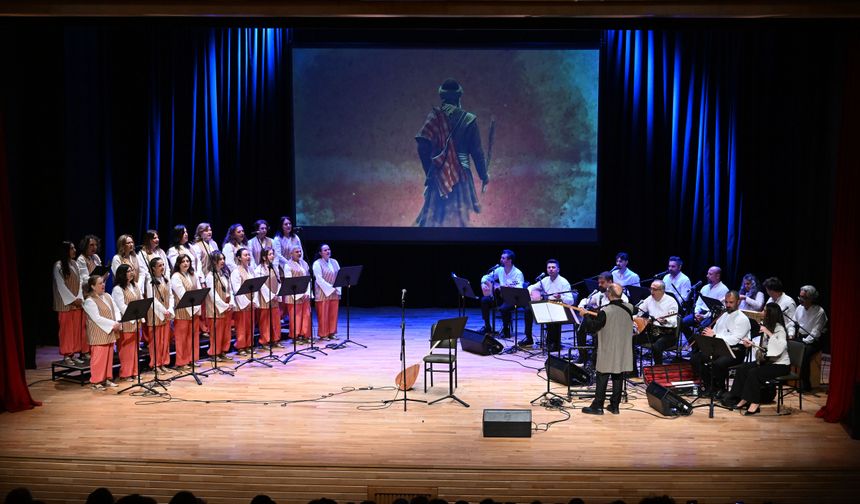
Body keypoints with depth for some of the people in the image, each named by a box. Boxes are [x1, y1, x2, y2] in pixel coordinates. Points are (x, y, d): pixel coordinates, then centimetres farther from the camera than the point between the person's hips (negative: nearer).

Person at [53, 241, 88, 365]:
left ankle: (74, 354, 10)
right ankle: (66, 355, 4)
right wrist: (73, 299, -12)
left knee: (77, 328, 4)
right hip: (65, 303, -5)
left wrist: (79, 298, -4)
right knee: (66, 329, -2)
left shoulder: (75, 264, 9)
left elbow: (79, 282, 9)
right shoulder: (58, 266, -8)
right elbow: (60, 285, -10)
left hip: (77, 302, 5)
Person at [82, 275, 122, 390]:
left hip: (110, 333, 7)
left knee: (109, 357, 12)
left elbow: (116, 310, 8)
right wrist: (113, 324, -21)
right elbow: (97, 318, -20)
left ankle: (106, 379, 22)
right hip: (99, 335, -7)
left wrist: (118, 322, -11)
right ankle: (96, 382, 4)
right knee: (99, 358, -4)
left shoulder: (107, 296, 11)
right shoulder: (89, 301, -13)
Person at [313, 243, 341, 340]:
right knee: (323, 314, -2)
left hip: (335, 293, 5)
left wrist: (338, 288, -3)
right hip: (323, 293, -5)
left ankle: (332, 333, 16)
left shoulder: (334, 262, 11)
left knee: (333, 313, 8)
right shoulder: (317, 263, -7)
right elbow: (319, 279, -14)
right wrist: (330, 288, -17)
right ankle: (323, 334, 5)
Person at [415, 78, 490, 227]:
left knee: (433, 218, 7)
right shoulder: (469, 119, -1)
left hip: (438, 174, 1)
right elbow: (477, 152, 0)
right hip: (461, 175, -1)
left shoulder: (435, 116, -1)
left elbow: (423, 147, -8)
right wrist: (484, 176, 13)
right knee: (458, 220, 7)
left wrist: (428, 171, 6)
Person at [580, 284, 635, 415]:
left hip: (608, 352, -5)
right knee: (617, 378, 13)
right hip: (623, 352, 5)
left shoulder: (605, 312, -21)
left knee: (602, 379, 3)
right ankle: (614, 406, 18)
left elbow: (592, 327, -16)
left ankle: (597, 406, 8)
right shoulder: (629, 308, -3)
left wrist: (586, 315, 1)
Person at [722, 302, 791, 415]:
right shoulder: (767, 325, 10)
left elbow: (780, 347, -33)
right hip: (767, 360, 9)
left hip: (780, 364, -9)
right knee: (741, 369, -8)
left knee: (754, 373, -28)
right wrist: (751, 344, 0)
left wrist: (768, 333, -32)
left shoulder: (779, 329, -15)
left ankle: (755, 403, -18)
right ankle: (744, 399, -4)